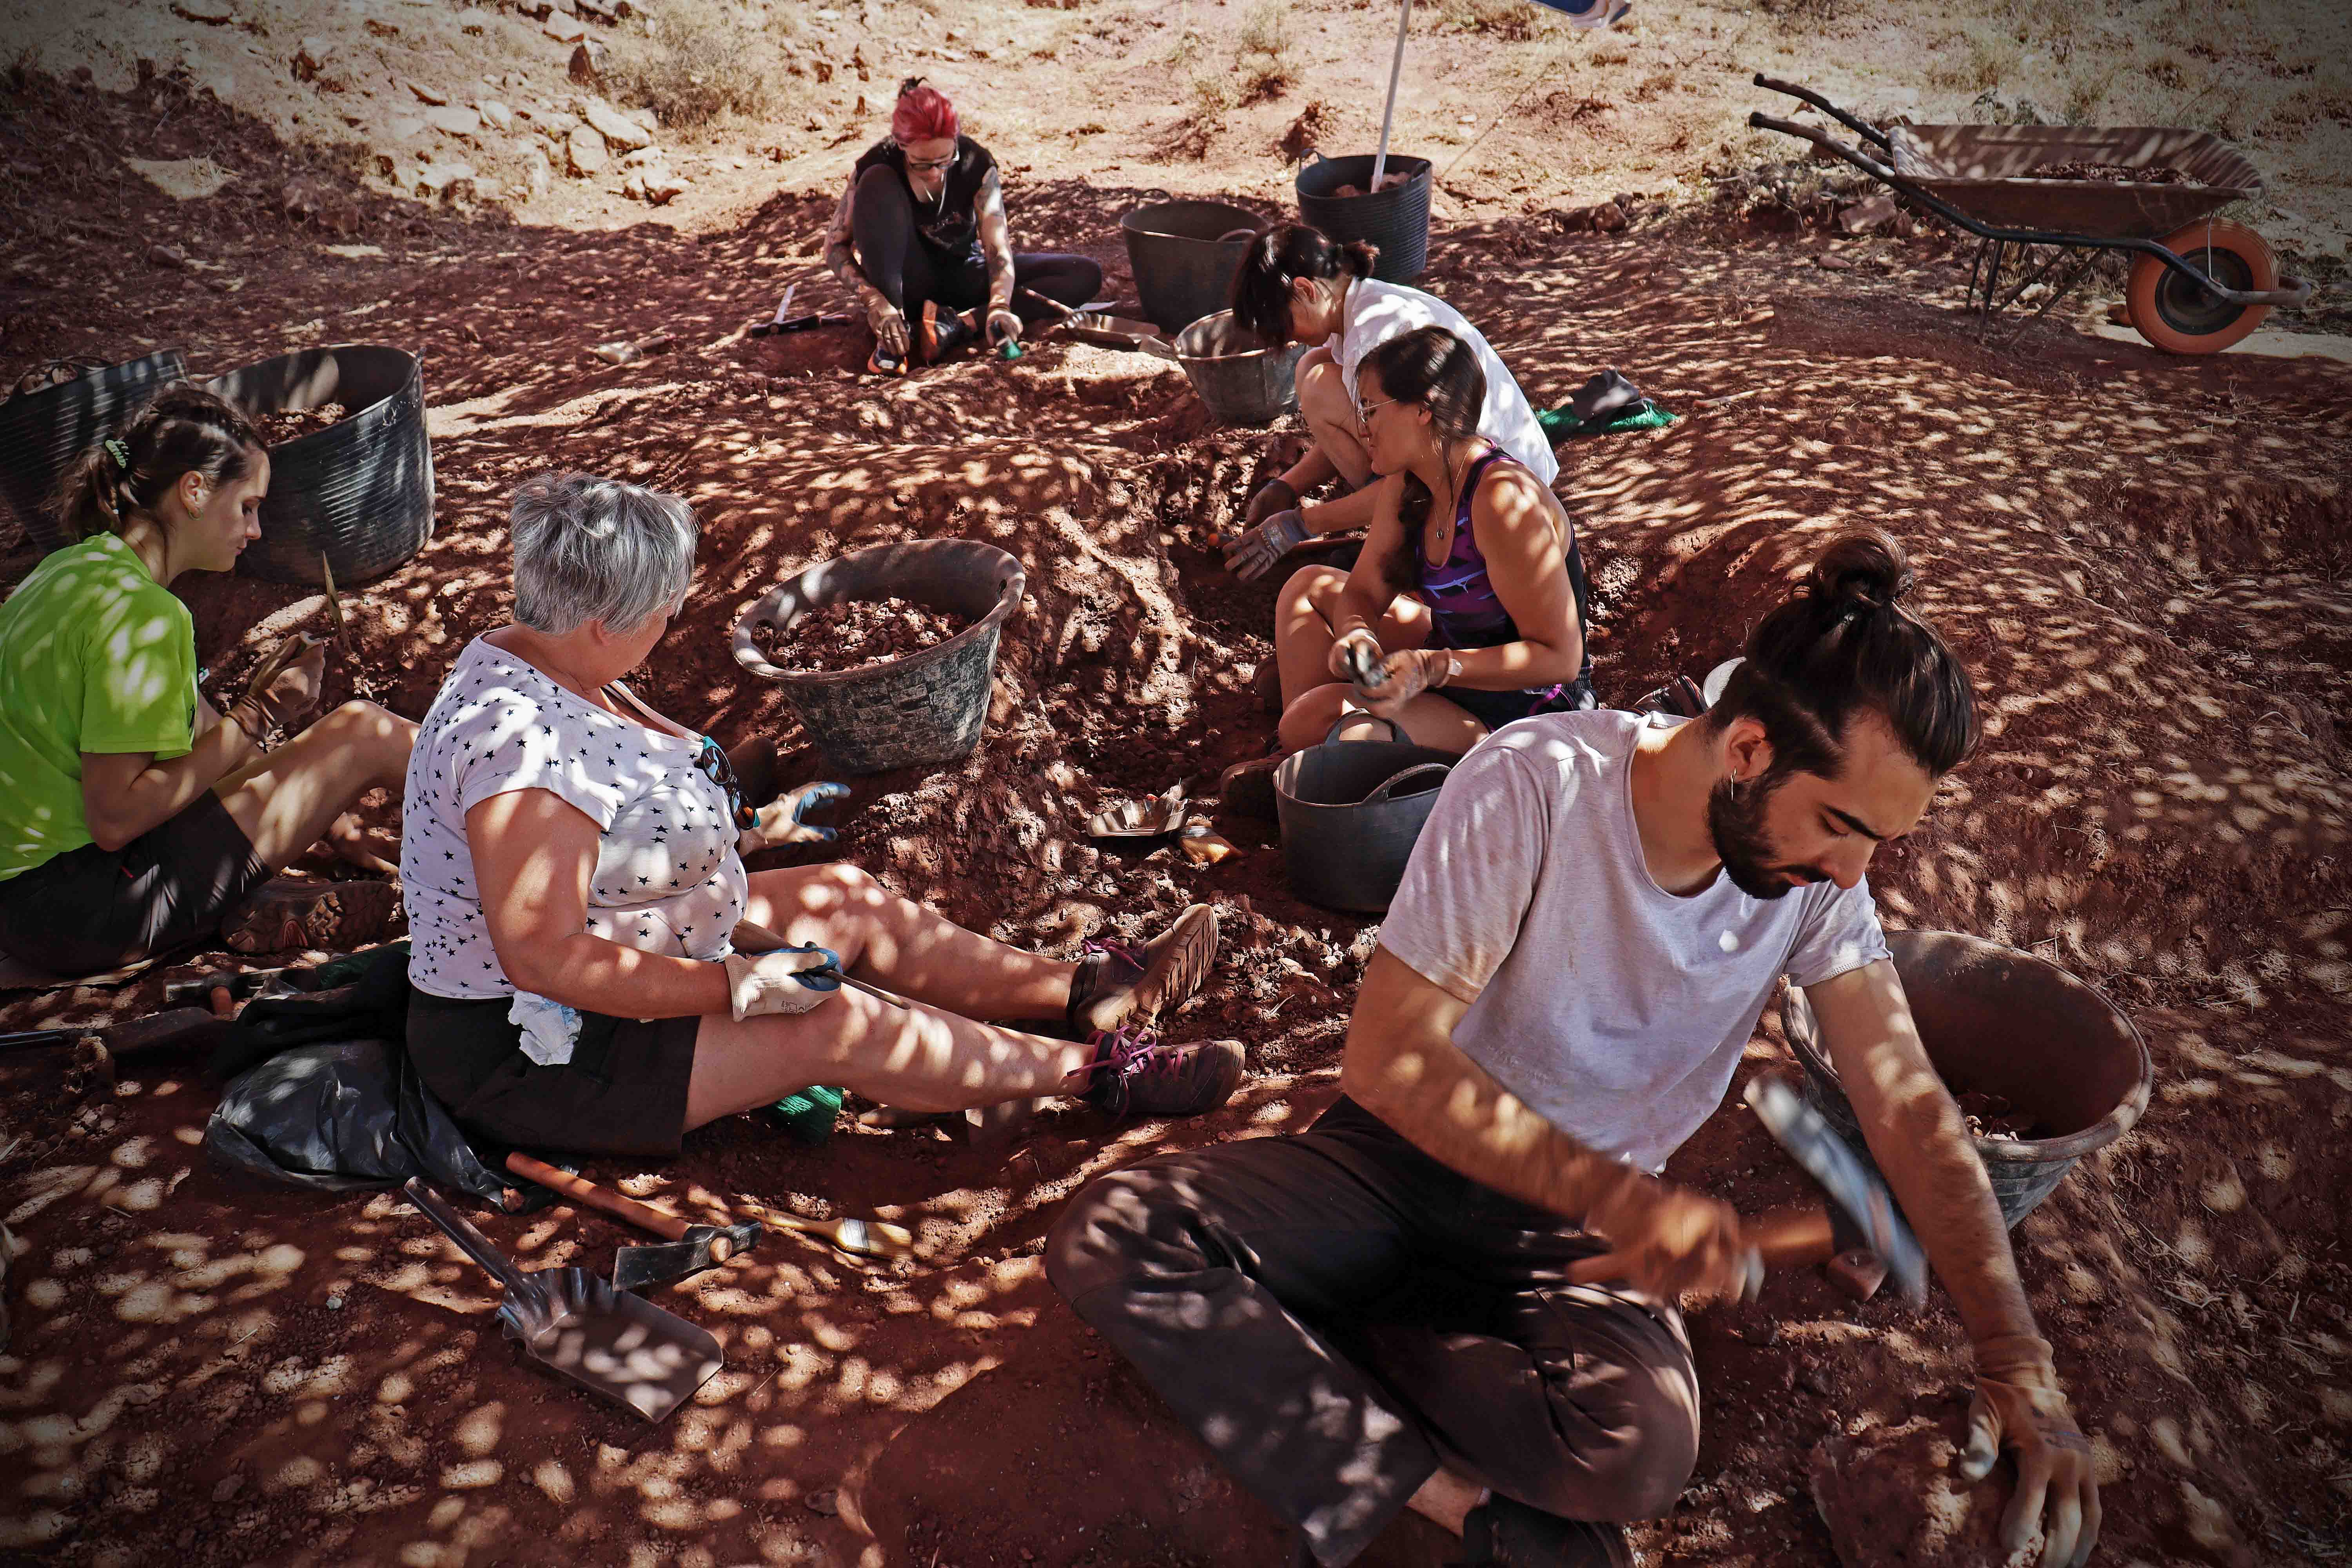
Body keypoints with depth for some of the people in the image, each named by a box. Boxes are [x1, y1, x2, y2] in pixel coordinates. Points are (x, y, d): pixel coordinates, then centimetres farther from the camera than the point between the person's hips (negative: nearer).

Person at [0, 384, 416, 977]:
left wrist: (325, 819, 16)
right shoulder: (140, 611, -20)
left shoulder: (76, 567, 10)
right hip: (81, 915, -10)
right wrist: (255, 718, -15)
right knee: (362, 734, -8)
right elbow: (115, 819, -24)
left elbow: (200, 729, 17)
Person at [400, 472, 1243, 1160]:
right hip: (533, 1057, -11)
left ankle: (1088, 992, 13)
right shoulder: (524, 743, -33)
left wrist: (742, 825, 19)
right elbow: (542, 958, -34)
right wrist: (736, 988, -28)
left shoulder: (532, 664, 1)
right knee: (836, 1026, -18)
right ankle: (1102, 1069, -5)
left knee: (848, 898, 7)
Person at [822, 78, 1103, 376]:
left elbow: (997, 247, -23)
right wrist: (873, 300, -34)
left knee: (1086, 275, -16)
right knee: (877, 182, -30)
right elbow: (836, 245, -17)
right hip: (908, 282, -2)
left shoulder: (975, 164, -17)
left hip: (963, 278, 2)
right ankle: (890, 338, -29)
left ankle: (958, 325, -30)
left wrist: (999, 307, -42)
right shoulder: (880, 164, -20)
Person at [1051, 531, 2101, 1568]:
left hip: (1578, 1230, 2)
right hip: (1405, 1157, -1)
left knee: (1647, 1447, -33)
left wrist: (2017, 1362, -15)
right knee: (1110, 1234, -28)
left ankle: (1267, 1337, -12)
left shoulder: (1815, 871, -8)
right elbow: (1387, 1058, -23)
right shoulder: (1535, 784, -22)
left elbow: (1912, 1110, -5)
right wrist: (1620, 1198, -30)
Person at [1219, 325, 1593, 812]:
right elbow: (1364, 593, 4)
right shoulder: (1404, 485, -1)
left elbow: (1559, 656, -28)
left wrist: (1431, 669, -34)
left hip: (1525, 716, -10)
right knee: (1311, 587, 12)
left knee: (1323, 713, -28)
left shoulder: (1504, 501, -28)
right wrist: (1356, 634, -21)